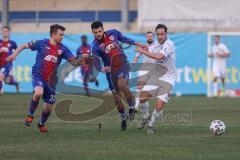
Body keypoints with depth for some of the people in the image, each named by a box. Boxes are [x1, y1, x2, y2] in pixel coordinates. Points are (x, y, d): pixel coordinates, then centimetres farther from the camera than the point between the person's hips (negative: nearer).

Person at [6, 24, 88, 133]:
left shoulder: (63, 49, 0)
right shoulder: (42, 43, -5)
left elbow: (74, 62, -2)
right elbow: (24, 46, 6)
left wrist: (81, 61, -23)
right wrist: (14, 54, -7)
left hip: (51, 80, 3)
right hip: (38, 75, -3)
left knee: (48, 108, 6)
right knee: (38, 93, -34)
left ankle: (41, 124, 38)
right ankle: (30, 115, -9)